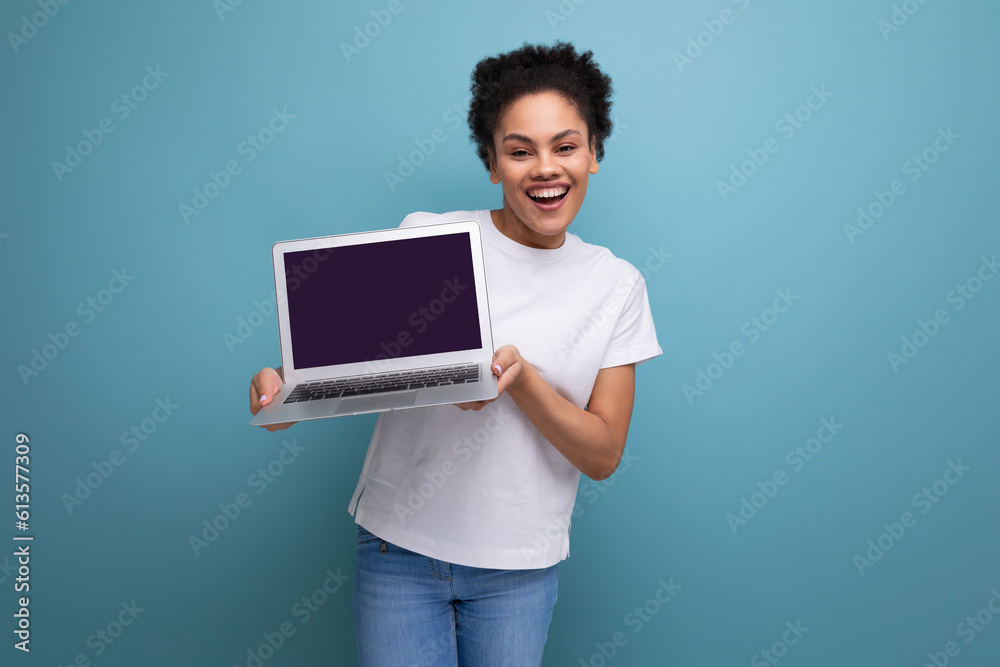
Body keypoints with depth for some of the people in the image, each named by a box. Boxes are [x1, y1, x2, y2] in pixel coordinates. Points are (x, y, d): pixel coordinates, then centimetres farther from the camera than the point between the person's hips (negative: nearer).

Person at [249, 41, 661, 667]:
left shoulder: (617, 285, -2)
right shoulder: (424, 238, -7)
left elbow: (603, 455, -5)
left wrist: (519, 375, -21)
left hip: (519, 567, 1)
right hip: (400, 547, -1)